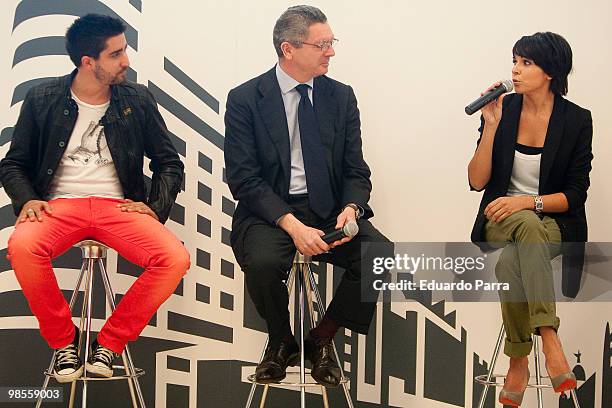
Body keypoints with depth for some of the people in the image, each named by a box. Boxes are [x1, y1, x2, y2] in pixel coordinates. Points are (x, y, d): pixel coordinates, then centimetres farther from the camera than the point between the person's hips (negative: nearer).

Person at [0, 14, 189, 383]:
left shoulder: (138, 100, 9)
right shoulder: (42, 100, 6)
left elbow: (170, 164, 14)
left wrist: (154, 207, -3)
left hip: (118, 207, 1)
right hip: (59, 206, -1)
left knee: (175, 258, -29)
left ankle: (110, 342, -10)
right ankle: (64, 341, -12)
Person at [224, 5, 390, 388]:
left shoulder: (341, 96, 8)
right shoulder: (244, 99, -3)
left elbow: (356, 170, 7)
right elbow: (243, 178, -10)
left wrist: (351, 208, -16)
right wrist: (291, 224, -24)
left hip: (330, 210, 3)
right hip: (269, 212, -3)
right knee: (263, 262, -35)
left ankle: (322, 338, 0)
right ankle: (282, 340, -1)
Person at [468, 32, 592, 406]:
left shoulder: (576, 120, -5)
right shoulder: (503, 110, 0)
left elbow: (574, 195, -5)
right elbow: (477, 181, -3)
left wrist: (529, 201, -22)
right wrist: (491, 126, -12)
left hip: (554, 224, -1)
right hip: (502, 219, 1)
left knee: (511, 262, -36)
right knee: (527, 227, -37)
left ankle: (519, 361, -27)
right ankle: (549, 340, -40)